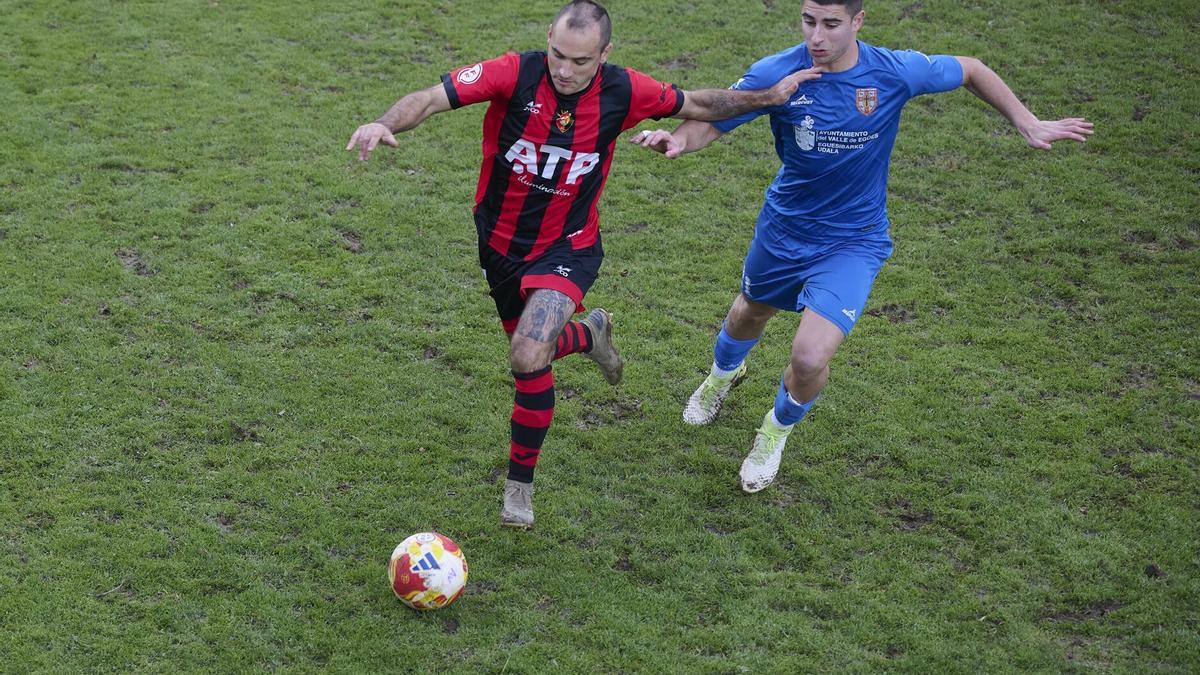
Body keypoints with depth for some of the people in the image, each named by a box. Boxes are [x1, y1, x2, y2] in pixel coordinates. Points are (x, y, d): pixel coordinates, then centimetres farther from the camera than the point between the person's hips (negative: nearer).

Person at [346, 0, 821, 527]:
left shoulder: (623, 91, -16)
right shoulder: (516, 74, -22)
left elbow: (695, 104, 2)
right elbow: (433, 98, -30)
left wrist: (769, 95, 1)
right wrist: (386, 123, -50)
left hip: (566, 248, -2)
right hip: (500, 242, 2)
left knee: (528, 357, -24)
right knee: (532, 352, 19)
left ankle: (520, 483, -1)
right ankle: (590, 334, 56)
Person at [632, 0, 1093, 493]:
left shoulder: (896, 72, -21)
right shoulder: (776, 74, -21)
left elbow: (970, 71, -2)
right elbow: (712, 122, -16)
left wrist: (1029, 125, -5)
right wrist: (677, 139, -39)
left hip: (852, 241, -2)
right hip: (783, 229, 2)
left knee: (810, 360, -18)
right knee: (751, 311, 29)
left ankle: (780, 427, 19)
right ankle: (723, 374, 68)